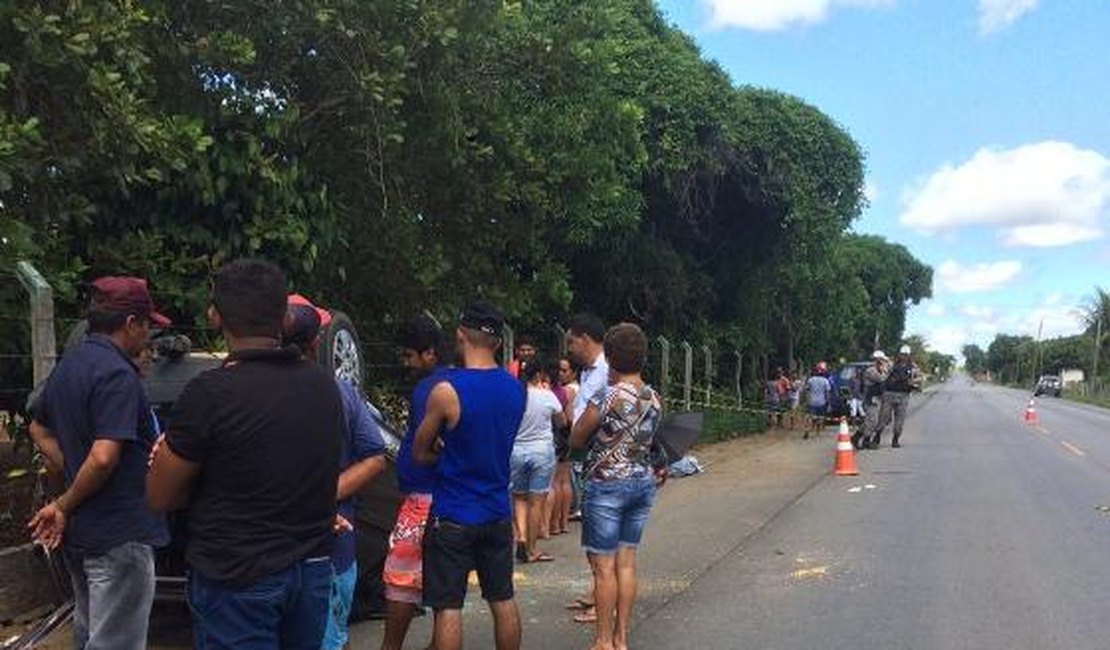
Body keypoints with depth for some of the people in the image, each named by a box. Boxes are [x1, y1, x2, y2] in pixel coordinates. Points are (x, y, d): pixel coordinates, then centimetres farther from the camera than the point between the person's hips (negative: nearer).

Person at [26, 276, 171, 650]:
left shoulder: (68, 365, 9)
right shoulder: (117, 374, -20)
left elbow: (38, 429, 23)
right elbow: (103, 458, -28)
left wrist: (69, 475, 12)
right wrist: (65, 506, -13)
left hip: (79, 532, 10)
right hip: (119, 535, -10)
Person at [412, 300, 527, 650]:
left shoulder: (446, 391, -17)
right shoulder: (516, 389, 1)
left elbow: (420, 454, -6)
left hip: (453, 516, -6)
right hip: (498, 512, 6)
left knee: (448, 608, 3)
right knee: (503, 601, 16)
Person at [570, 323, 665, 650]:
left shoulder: (606, 398, -17)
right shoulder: (654, 399, 2)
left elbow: (575, 440, -7)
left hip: (607, 484, -7)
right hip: (644, 482, 7)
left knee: (604, 565, 3)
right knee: (627, 561, 13)